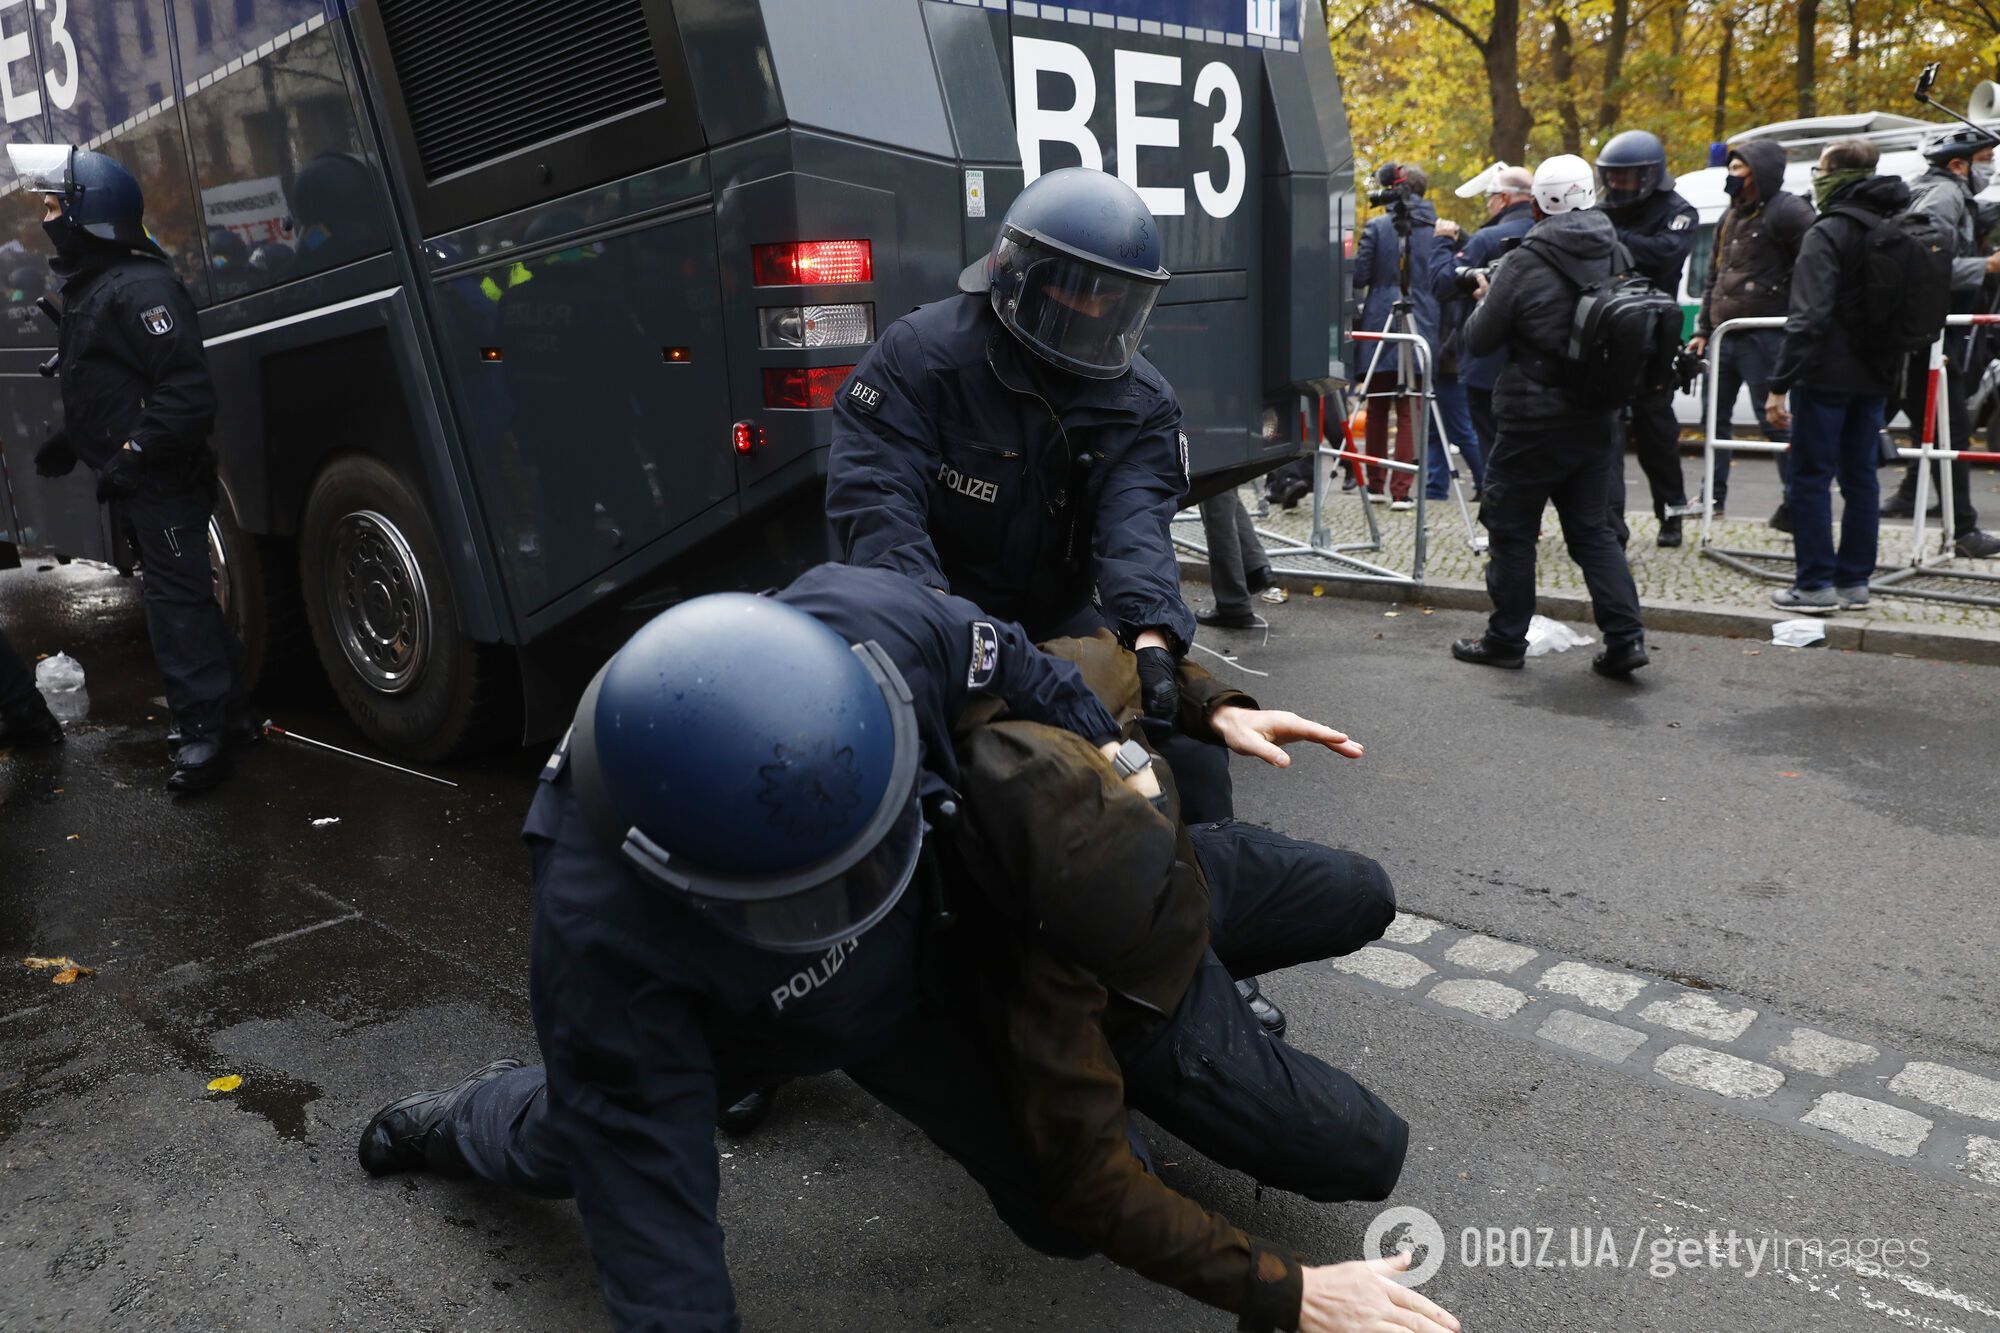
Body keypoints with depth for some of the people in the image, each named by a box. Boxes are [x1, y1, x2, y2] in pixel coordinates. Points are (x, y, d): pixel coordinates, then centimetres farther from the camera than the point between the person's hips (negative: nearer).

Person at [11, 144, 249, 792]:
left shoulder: (141, 289, -16)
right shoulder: (85, 291, 18)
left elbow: (188, 390, -25)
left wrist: (134, 452, -26)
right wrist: (69, 440, 19)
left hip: (166, 483, -10)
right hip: (135, 484, 11)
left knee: (176, 604, -8)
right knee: (181, 597, 15)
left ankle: (204, 732, -2)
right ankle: (228, 713, 24)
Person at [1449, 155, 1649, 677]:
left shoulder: (1525, 263, -15)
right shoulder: (1617, 256, 2)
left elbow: (1478, 339, -6)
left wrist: (1485, 300, 13)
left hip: (1536, 419, -5)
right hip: (1597, 418, 6)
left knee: (1512, 527, 7)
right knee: (1592, 527, 13)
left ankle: (1506, 639, 14)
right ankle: (1625, 635, 6)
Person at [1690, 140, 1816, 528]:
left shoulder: (1787, 211, -9)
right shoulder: (1731, 217, 20)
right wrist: (1703, 329, 19)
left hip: (1763, 337, -9)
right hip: (1725, 335, 9)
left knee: (1775, 420, -7)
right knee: (1717, 416, 12)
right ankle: (1714, 496, 22)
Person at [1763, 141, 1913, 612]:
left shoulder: (1827, 234, -14)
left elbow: (1807, 317, -22)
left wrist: (1780, 384, -22)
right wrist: (1893, 365, 22)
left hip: (1827, 377, -8)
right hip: (1875, 377, 8)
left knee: (1812, 477, -2)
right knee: (1860, 475, 12)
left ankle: (1815, 585, -2)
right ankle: (1854, 580, 18)